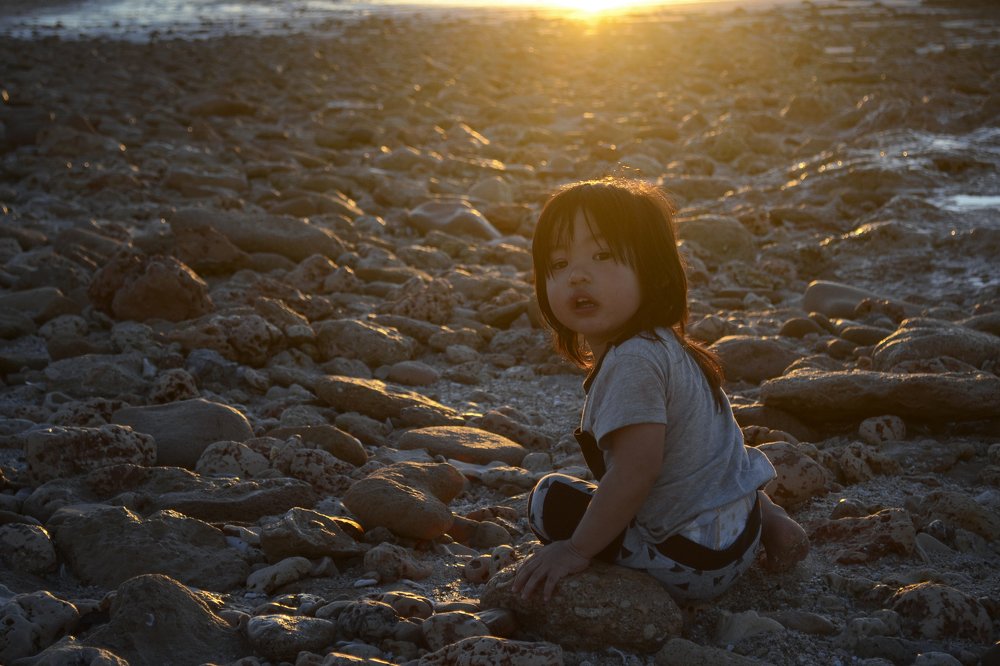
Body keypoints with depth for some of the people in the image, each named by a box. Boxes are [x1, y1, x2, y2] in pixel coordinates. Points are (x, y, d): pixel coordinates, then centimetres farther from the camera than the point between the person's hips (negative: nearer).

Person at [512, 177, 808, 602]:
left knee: (549, 499, -4)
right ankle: (768, 517, 19)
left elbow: (635, 471, -31)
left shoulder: (632, 362, -26)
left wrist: (577, 549, -24)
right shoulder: (660, 342, 6)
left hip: (692, 561, -8)